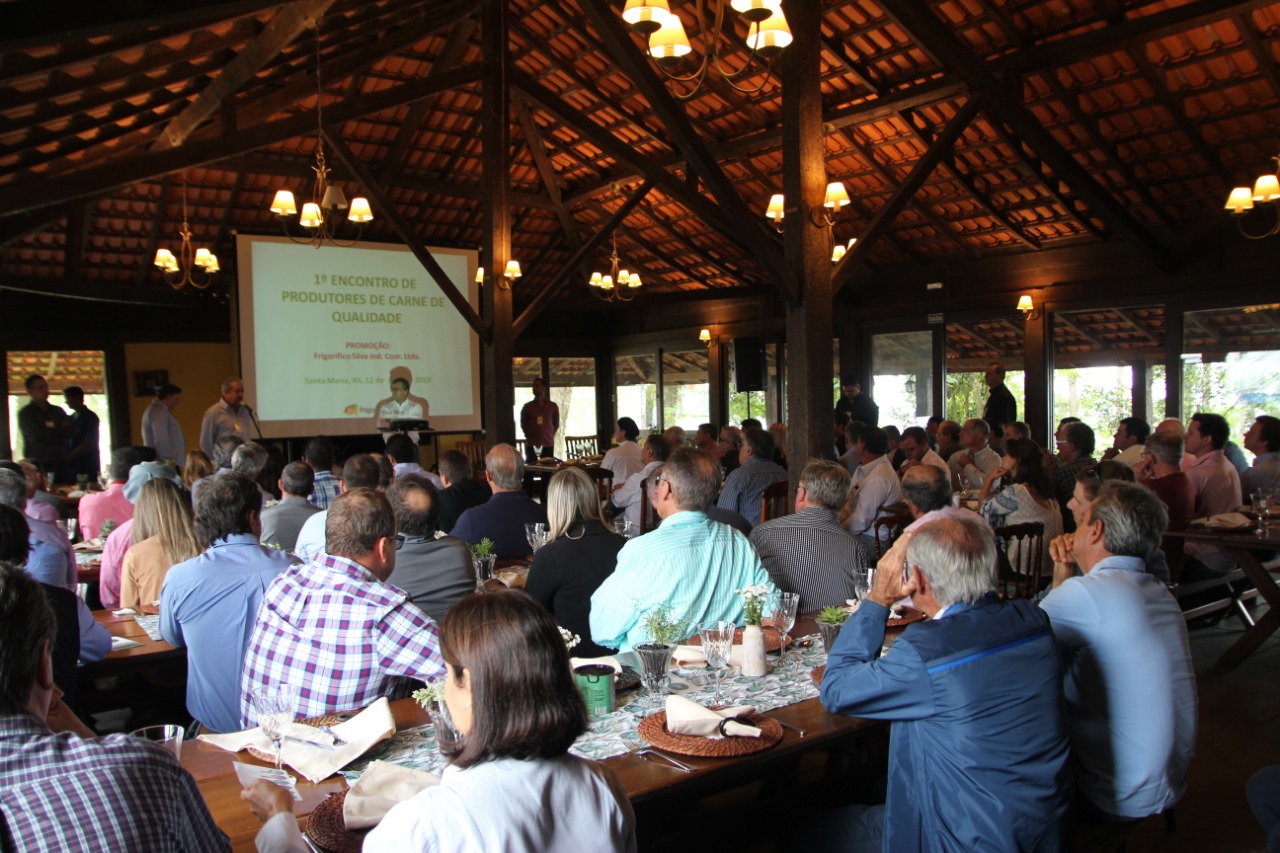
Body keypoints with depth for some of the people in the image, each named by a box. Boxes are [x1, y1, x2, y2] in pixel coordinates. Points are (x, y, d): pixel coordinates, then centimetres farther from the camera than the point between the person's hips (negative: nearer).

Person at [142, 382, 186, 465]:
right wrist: (168, 461, -19)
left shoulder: (157, 410, 19)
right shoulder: (159, 411, -13)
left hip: (163, 464, 10)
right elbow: (160, 440, -22)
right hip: (164, 464, -10)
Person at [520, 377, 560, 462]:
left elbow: (556, 423, 16)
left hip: (548, 445, 0)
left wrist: (550, 435, 7)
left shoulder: (553, 406, 7)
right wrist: (529, 436, 8)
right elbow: (523, 424, 16)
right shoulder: (527, 407, 7)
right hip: (531, 445, 0)